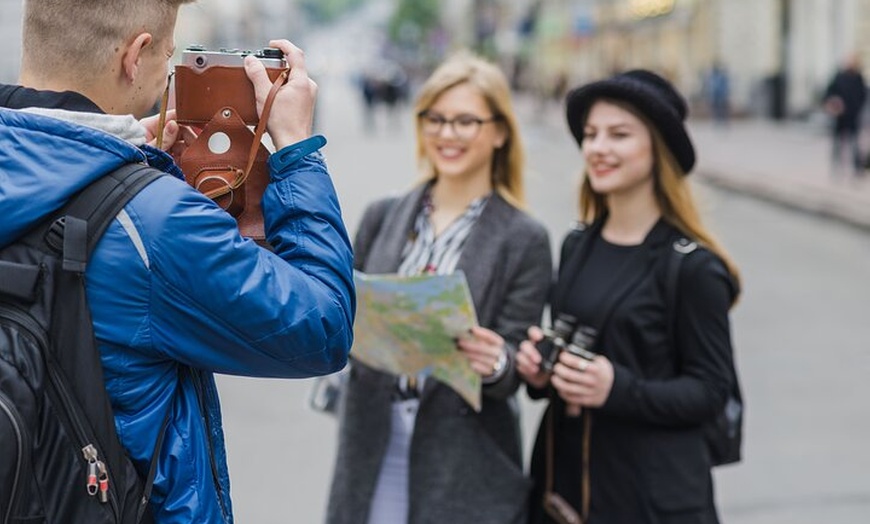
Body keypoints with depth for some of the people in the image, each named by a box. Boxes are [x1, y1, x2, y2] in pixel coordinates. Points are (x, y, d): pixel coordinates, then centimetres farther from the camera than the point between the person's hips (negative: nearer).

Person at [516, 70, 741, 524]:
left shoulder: (692, 266, -11)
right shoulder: (577, 247, 7)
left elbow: (710, 390, -10)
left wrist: (618, 388, -24)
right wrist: (539, 370, -3)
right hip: (564, 472, 5)